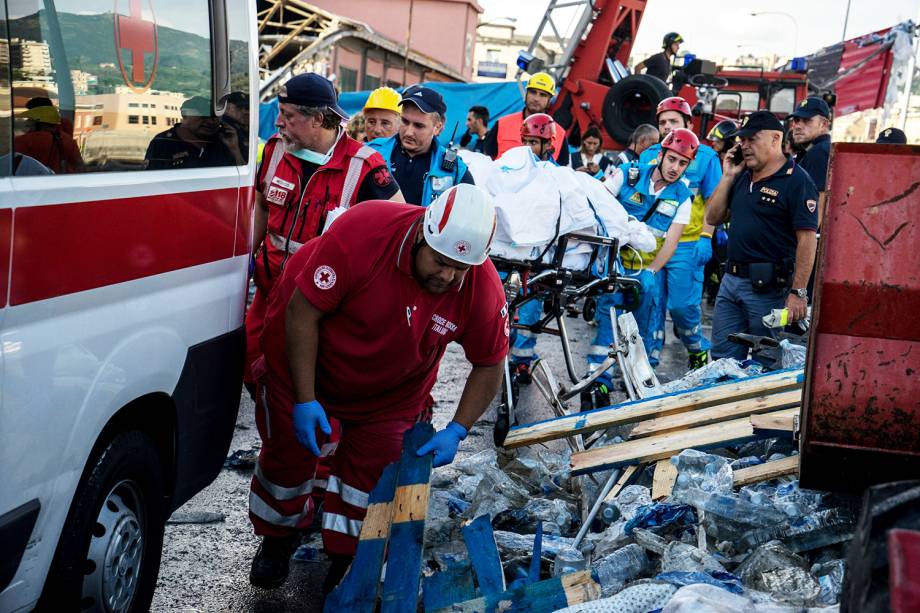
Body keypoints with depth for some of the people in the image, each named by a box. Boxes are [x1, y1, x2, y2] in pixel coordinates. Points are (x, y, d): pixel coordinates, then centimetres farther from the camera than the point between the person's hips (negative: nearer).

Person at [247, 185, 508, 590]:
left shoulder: (484, 291, -27)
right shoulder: (362, 232, -37)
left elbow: (489, 366, -10)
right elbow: (302, 313, -29)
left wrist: (456, 431, -20)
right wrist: (305, 401, -26)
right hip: (305, 358, -1)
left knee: (371, 469, 8)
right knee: (290, 453, 13)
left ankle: (347, 558, 34)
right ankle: (279, 538, 43)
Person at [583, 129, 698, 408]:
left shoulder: (682, 196, -1)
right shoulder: (628, 174, -7)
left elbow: (671, 241, -6)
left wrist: (650, 272, -20)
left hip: (650, 269, 2)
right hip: (615, 262, -2)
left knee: (650, 327, 2)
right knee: (607, 315, -12)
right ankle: (598, 383, -9)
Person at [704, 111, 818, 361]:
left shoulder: (797, 181, -11)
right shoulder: (742, 176, 14)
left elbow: (807, 240, -15)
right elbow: (713, 218, 14)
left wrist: (798, 292, -20)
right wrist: (727, 176, 5)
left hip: (768, 286, -7)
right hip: (730, 281, 8)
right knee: (722, 357, 12)